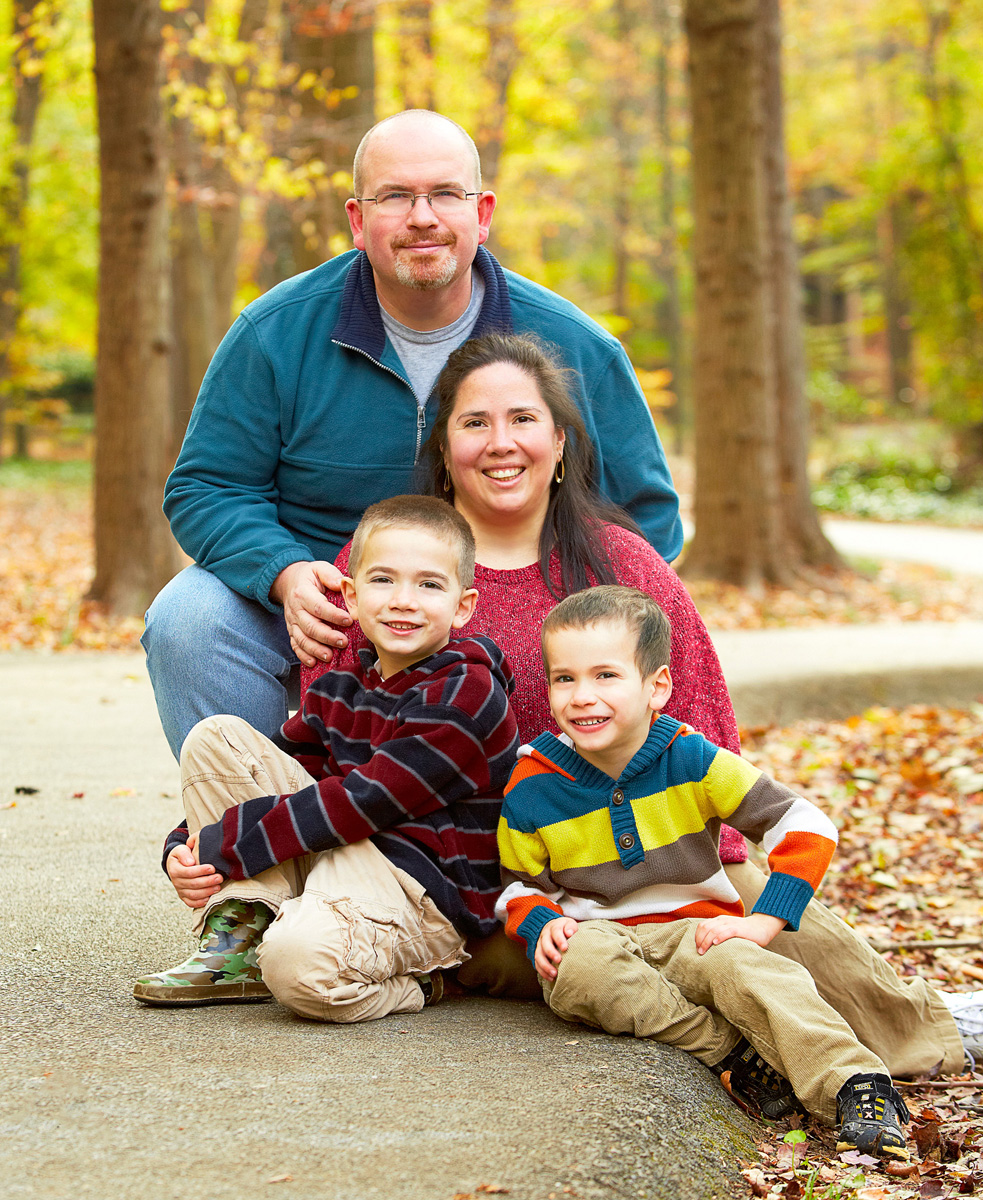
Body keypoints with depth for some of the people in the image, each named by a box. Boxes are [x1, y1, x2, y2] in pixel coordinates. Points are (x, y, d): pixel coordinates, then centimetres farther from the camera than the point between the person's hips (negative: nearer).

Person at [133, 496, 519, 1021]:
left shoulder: (466, 695, -14)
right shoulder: (338, 692, 11)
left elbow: (367, 800, -19)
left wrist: (225, 844, -16)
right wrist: (186, 847, -5)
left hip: (425, 893, -8)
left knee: (299, 960, -40)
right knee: (216, 736, 0)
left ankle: (406, 982, -4)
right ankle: (240, 943, -5)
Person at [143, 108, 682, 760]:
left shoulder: (577, 350, -4)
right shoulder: (276, 334, -6)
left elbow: (646, 515, 5)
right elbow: (207, 489, 0)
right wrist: (287, 576, -22)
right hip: (325, 613, 0)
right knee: (189, 620, -26)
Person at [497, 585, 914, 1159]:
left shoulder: (692, 761, -6)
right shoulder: (531, 791, -3)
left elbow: (808, 827, -6)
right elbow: (519, 885, 11)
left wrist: (763, 921, -13)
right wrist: (542, 925, -12)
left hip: (694, 931, 0)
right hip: (596, 935, 1)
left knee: (743, 968, -35)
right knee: (582, 962, -37)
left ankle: (858, 1087, -41)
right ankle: (726, 1049, -30)